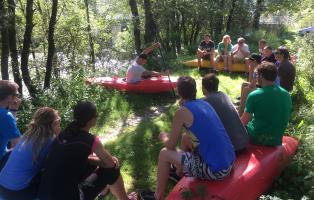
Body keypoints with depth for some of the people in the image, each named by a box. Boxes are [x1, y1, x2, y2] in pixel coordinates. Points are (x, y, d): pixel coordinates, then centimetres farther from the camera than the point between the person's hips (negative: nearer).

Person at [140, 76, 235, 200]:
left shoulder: (182, 112, -12)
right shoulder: (204, 103, 9)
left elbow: (171, 146, -4)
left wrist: (163, 138, 17)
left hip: (215, 170, -8)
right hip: (229, 162, 8)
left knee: (165, 154, 5)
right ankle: (180, 173, 52)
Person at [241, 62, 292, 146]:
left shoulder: (254, 95, -17)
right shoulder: (286, 94, -1)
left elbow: (244, 121, -12)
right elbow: (286, 118, 10)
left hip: (257, 139, -6)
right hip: (277, 140, 6)